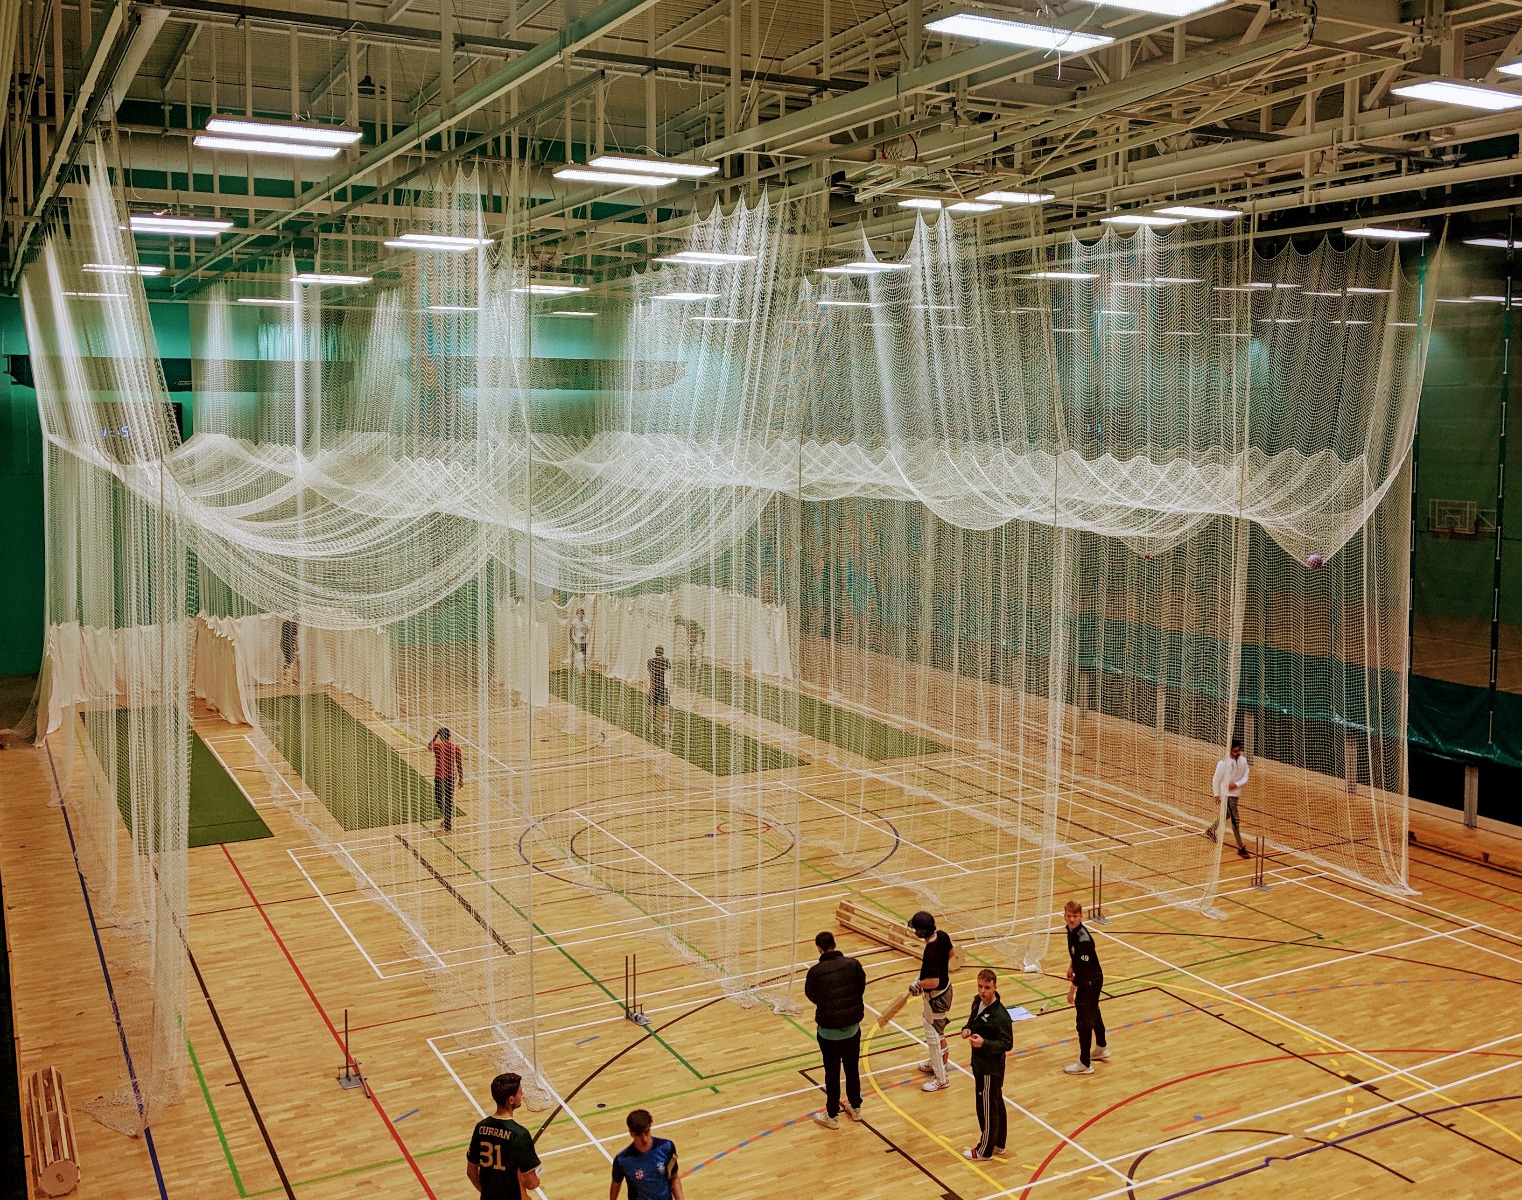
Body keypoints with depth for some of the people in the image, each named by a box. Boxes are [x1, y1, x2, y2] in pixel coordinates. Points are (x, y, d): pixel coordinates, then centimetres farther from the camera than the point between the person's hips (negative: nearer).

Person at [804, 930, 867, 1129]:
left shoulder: (815, 971, -19)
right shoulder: (853, 964, -13)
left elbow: (812, 996, -3)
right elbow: (861, 988, -1)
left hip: (829, 1031, -3)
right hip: (852, 1028, 3)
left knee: (832, 1073, 12)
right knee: (853, 1069, 21)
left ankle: (831, 1116, 25)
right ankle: (855, 1108, 38)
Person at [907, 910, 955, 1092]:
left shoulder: (931, 952, -35)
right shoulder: (942, 936, -10)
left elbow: (933, 982, -35)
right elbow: (950, 953, 10)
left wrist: (917, 984, -18)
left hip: (935, 996, -10)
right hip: (945, 987, 10)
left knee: (933, 1037, 5)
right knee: (937, 1031, 28)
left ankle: (941, 1079, 18)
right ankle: (938, 1063, 48)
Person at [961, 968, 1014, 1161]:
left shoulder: (1000, 1016, -28)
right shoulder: (977, 1002, -3)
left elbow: (1008, 1044, -22)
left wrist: (984, 1043, -33)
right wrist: (967, 1029, -7)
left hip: (990, 1069, -8)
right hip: (979, 1063, 8)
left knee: (987, 1108, 7)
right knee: (996, 1104, 22)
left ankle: (984, 1151, 24)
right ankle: (998, 1144, 38)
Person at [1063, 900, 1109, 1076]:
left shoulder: (1083, 938, -31)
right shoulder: (1071, 930, -5)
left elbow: (1083, 968, -28)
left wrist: (1072, 990, -22)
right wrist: (1072, 967, 19)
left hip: (1090, 982, -10)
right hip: (1089, 980, 10)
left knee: (1084, 1021, 0)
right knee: (1093, 1014, 27)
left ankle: (1085, 1064, 11)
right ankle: (1102, 1049, 48)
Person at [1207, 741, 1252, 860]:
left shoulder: (1243, 760, -6)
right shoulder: (1223, 763, -21)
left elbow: (1245, 777, -2)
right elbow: (1216, 780, -12)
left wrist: (1236, 784, -21)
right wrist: (1216, 795, -8)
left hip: (1235, 793, 7)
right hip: (1226, 794, -7)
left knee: (1226, 815, 25)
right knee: (1235, 820, -8)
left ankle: (1210, 831, 49)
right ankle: (1240, 848, -3)